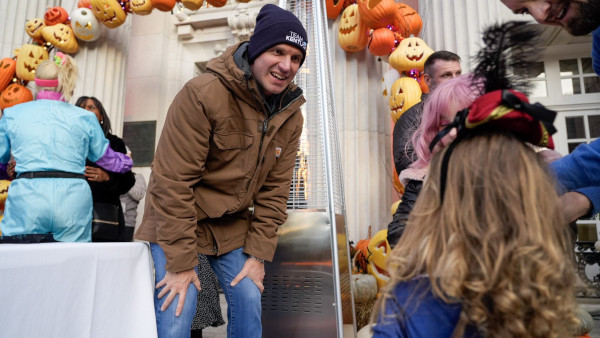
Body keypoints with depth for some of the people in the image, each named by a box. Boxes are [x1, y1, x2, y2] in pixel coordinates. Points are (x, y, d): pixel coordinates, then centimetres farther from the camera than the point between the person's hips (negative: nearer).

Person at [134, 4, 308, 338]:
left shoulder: (291, 115, -5)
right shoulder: (203, 94, -23)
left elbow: (274, 189, 0)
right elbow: (173, 181, -23)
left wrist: (258, 253, -4)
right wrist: (180, 262, -20)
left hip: (233, 227, 5)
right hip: (176, 222, -4)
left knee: (249, 305, 4)